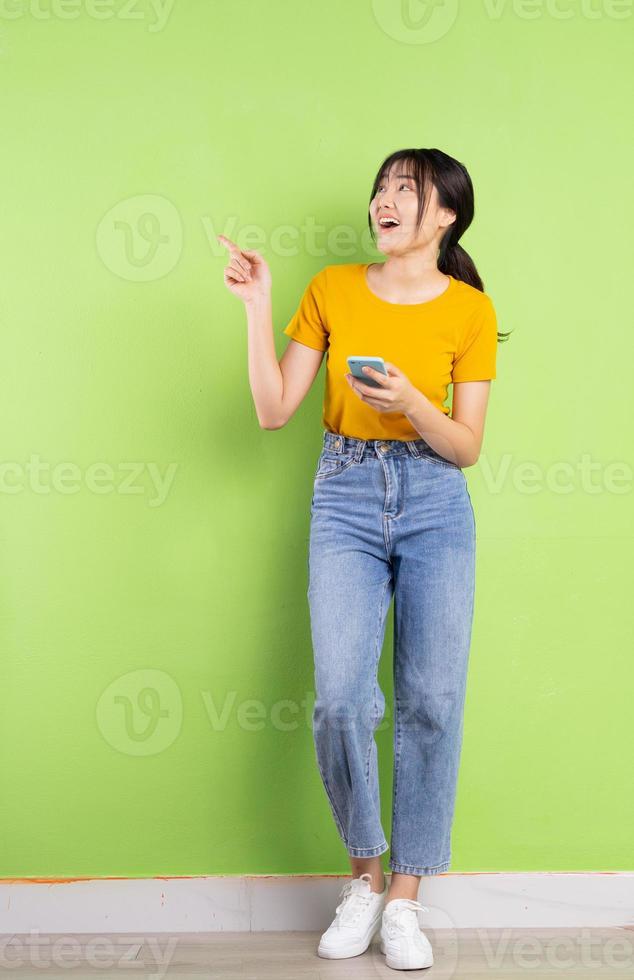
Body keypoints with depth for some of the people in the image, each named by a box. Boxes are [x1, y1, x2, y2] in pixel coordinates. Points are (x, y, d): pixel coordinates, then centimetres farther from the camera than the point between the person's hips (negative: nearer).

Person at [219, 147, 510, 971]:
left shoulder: (469, 310, 0)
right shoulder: (332, 290, 4)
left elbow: (467, 448, -1)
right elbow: (274, 411, 2)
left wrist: (412, 402, -19)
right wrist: (257, 307, -5)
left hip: (434, 505, 0)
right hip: (345, 499, 1)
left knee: (431, 702, -3)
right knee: (339, 698, -10)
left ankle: (405, 899, 11)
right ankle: (364, 876, 13)